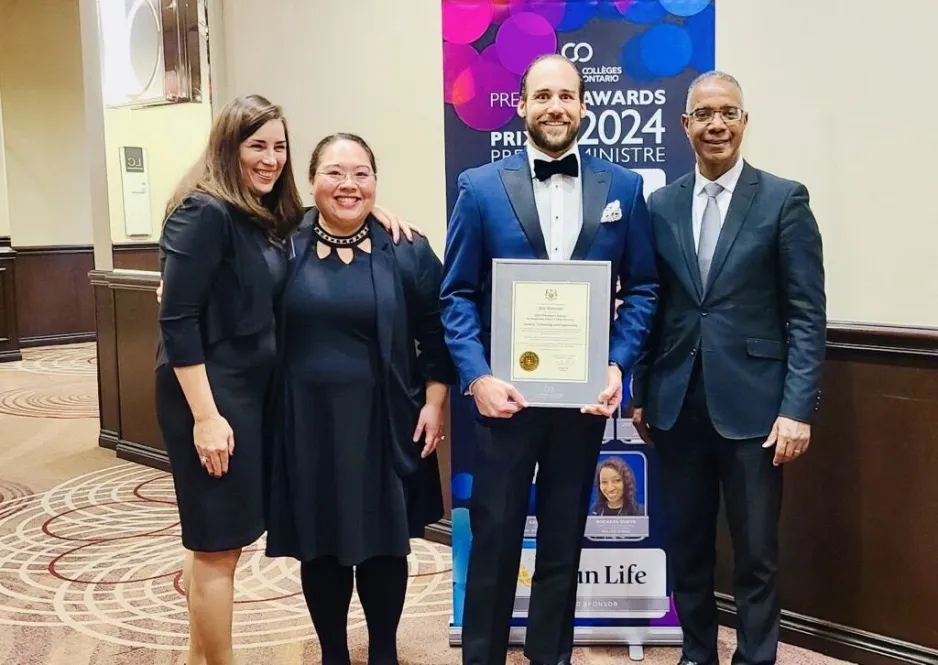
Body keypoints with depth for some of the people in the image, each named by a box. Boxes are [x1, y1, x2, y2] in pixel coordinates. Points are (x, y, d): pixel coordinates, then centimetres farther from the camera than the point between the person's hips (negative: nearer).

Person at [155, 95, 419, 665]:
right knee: (217, 543, 2)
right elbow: (177, 319, -20)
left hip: (252, 391, 9)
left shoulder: (271, 216, 9)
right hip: (211, 397, -9)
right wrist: (205, 414, -23)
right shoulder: (205, 212, -15)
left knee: (220, 539, 18)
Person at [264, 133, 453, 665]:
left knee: (383, 544, 10)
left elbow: (436, 336, 2)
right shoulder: (284, 247, 0)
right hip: (308, 423, 1)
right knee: (319, 546, 11)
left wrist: (433, 404, -3)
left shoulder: (408, 252, -1)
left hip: (382, 423, 0)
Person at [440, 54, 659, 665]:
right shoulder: (480, 187, -1)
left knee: (564, 539, 14)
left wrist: (617, 366, -8)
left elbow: (643, 289, 4)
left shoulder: (623, 187, 3)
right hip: (505, 392, -1)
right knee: (494, 539, 8)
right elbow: (457, 295, -2)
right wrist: (477, 376, -13)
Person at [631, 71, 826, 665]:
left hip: (752, 405, -3)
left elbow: (807, 315, -5)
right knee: (687, 546, 14)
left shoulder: (784, 200, -2)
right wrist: (640, 394, 8)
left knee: (756, 555, 6)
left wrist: (799, 408, -12)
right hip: (678, 405, 3)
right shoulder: (661, 205, 8)